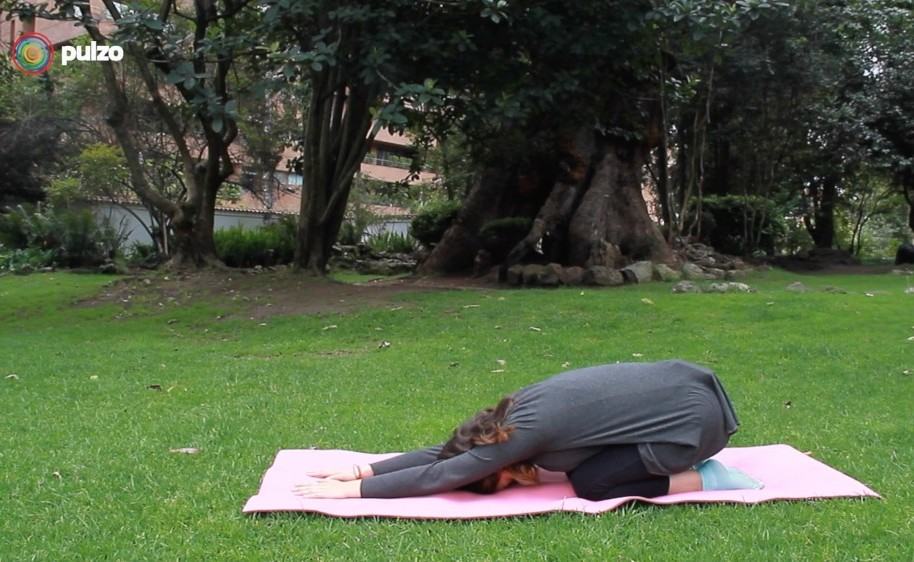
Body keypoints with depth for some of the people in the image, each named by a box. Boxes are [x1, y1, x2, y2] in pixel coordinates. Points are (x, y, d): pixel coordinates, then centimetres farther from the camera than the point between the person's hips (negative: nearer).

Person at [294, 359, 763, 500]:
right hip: (684, 386, 9)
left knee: (590, 483, -7)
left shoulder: (525, 430, -19)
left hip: (695, 417, -9)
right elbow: (448, 450, 10)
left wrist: (355, 490, -11)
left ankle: (706, 480, -2)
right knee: (587, 463, 15)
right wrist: (365, 470, 8)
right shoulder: (520, 408, 5)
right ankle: (683, 460, 16)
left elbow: (440, 474, -16)